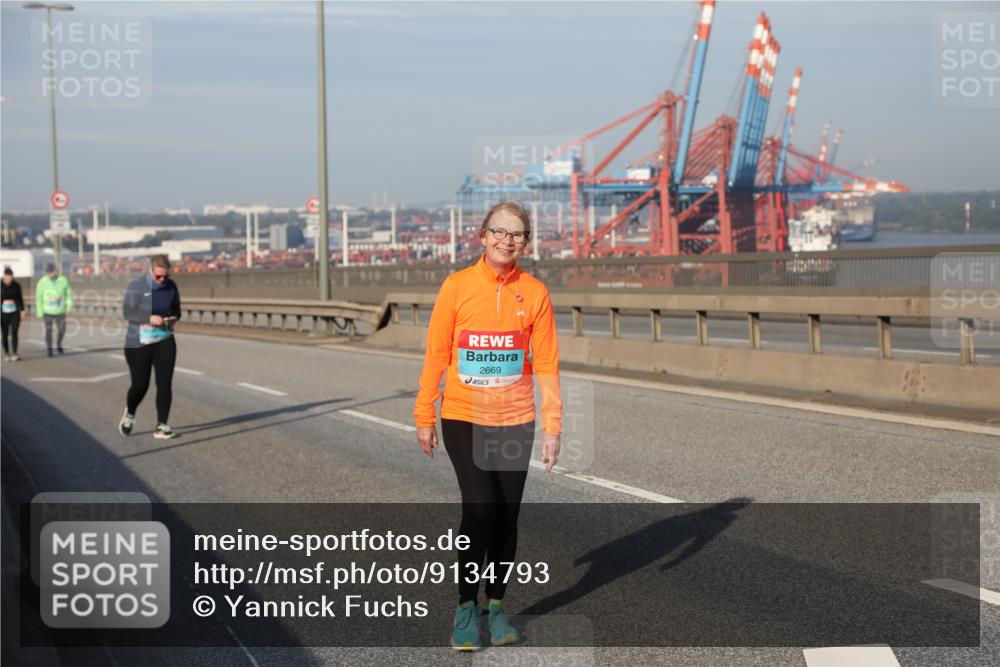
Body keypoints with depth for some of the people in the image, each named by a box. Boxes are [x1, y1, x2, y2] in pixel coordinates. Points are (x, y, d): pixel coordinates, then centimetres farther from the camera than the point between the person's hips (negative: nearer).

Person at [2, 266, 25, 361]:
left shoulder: (16, 285, -1)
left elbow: (20, 298, 7)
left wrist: (22, 310, 3)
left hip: (15, 312, 0)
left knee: (14, 333, -11)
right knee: (5, 334, 6)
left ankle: (14, 354, -13)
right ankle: (6, 354, 21)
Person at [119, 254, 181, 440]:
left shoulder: (171, 286, 1)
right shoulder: (136, 287, -10)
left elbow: (176, 309, 13)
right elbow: (128, 313, -15)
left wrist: (174, 318, -10)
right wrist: (149, 318, -29)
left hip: (164, 341, 3)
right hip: (139, 343, -3)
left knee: (165, 383, -8)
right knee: (140, 385, 1)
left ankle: (161, 426, -4)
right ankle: (130, 414, 33)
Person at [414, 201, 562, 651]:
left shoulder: (534, 292, -1)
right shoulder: (457, 286, -5)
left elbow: (546, 363, 1)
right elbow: (436, 354, 0)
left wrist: (552, 426, -2)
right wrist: (424, 417, 0)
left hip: (514, 420, 2)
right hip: (463, 418, -2)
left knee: (506, 516, 8)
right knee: (480, 507, -13)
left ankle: (495, 606, 23)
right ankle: (466, 609, -1)